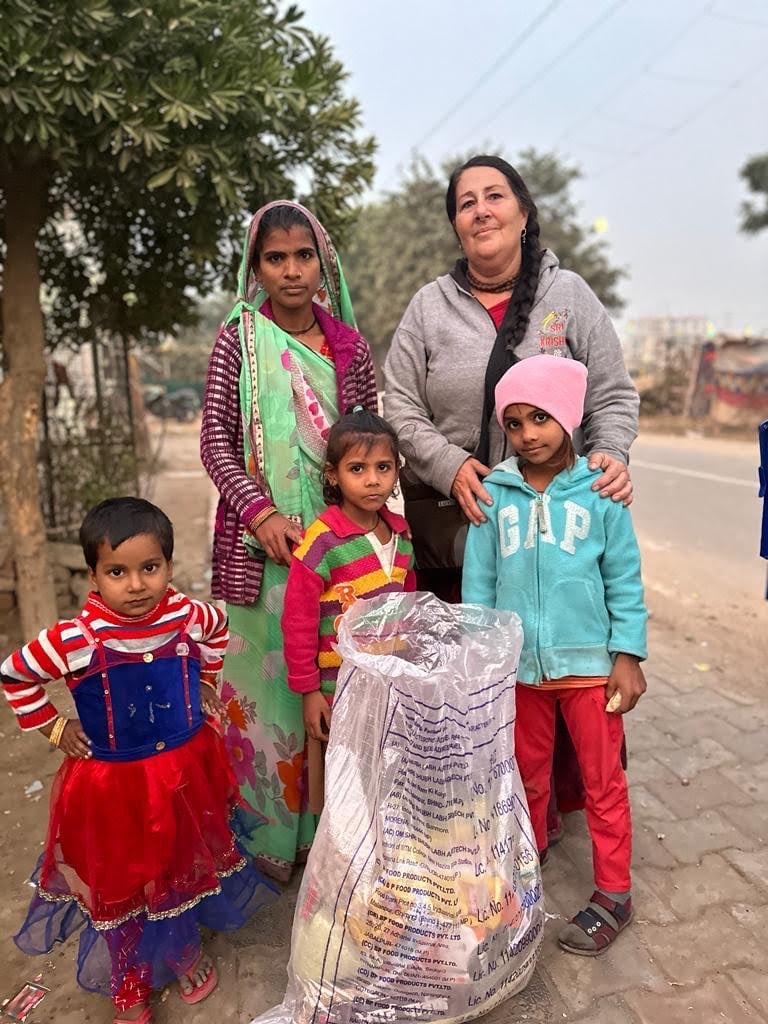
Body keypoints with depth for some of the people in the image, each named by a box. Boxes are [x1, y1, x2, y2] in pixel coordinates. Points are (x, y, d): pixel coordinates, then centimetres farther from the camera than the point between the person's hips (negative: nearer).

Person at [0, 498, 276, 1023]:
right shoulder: (78, 638, -25)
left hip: (185, 770, 3)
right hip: (113, 782, -2)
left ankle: (186, 953, 52)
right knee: (120, 886, 17)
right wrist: (52, 727, -7)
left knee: (186, 868, 23)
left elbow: (219, 629, 9)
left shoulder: (188, 615, -16)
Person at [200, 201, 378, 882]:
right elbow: (215, 439, -4)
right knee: (267, 676, 4)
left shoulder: (349, 346, 7)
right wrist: (260, 512, -16)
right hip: (261, 538, -2)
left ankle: (327, 825, 28)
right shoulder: (238, 341, 0)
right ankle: (269, 833, 22)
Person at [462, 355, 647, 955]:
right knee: (528, 776, 21)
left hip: (590, 662, -2)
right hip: (520, 665, 2)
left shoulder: (600, 491, -8)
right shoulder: (495, 493, -4)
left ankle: (614, 895, 30)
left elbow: (625, 580, -2)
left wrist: (628, 655, -4)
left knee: (603, 781, 11)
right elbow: (478, 582, 0)